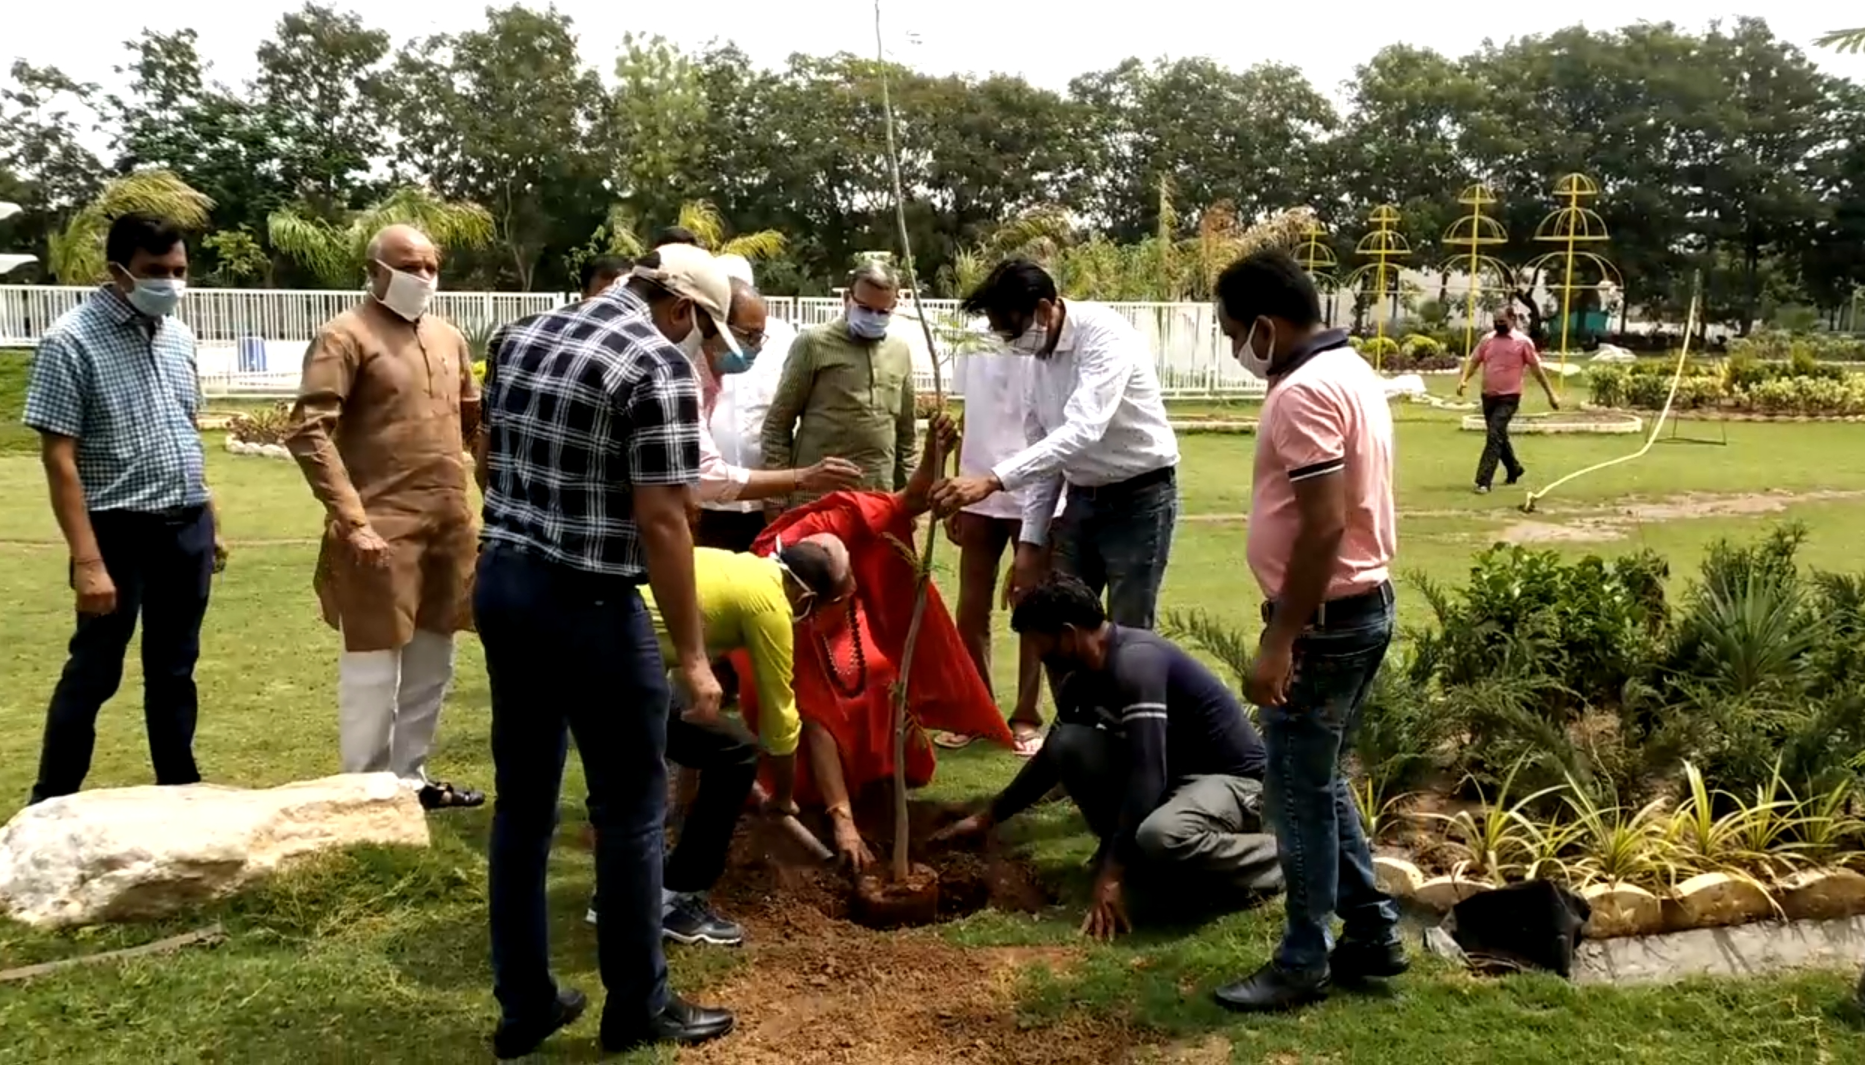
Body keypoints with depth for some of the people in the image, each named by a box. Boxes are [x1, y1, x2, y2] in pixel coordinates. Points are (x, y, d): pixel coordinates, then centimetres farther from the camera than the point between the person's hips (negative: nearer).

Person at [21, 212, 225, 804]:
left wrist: (210, 522, 15)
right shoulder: (72, 340, -13)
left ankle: (179, 790, 26)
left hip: (187, 530, 6)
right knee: (94, 673, 3)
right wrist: (87, 561, -21)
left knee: (175, 669, 15)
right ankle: (50, 805, 17)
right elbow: (58, 458, -16)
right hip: (121, 532, -6)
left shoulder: (177, 335, 8)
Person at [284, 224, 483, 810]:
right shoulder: (345, 337, -7)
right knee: (374, 668, 2)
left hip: (448, 526, 7)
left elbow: (475, 420, 24)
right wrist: (351, 519, -21)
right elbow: (308, 432, -15)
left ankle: (409, 776, 30)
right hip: (382, 530, -7)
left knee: (432, 662, 16)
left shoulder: (449, 338, 14)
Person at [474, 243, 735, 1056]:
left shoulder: (521, 336, 11)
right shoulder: (660, 364, -13)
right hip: (586, 603, -8)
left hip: (499, 582, 8)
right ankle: (638, 1007, 18)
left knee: (522, 800, 14)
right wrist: (691, 655, -13)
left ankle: (523, 1004, 24)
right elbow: (660, 520, -18)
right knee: (631, 807, 6)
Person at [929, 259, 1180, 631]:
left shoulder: (1105, 335, -22)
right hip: (1083, 499, 8)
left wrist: (993, 480, -43)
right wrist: (1031, 539, 6)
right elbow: (1044, 449, 10)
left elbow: (1083, 431, -36)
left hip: (1138, 499, -7)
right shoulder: (1040, 356, 3)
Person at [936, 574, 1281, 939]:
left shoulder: (1135, 663, -27)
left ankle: (1277, 860, -9)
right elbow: (1054, 756, 17)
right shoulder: (1086, 677, 1)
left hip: (1234, 777, -8)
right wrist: (988, 817, 19)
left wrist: (1112, 875, -33)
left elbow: (1147, 776, -33)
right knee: (1070, 745, -11)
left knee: (1160, 836, -39)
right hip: (1173, 770, 8)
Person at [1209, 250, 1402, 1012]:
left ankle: (1303, 961, 13)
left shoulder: (1304, 392, -20)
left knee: (1299, 791, 1)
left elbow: (1323, 527, -26)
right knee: (1322, 780, 19)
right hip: (1361, 604, 10)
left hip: (1325, 617, -10)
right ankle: (1371, 934, 27)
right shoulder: (1348, 370, 12)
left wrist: (1277, 641, -23)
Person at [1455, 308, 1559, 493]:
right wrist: (1464, 379, -11)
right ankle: (1514, 470, 41)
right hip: (1488, 396, 6)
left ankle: (1483, 481, -18)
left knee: (1494, 437, -16)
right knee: (1499, 437, 19)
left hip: (1508, 398, -6)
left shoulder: (1522, 342, -5)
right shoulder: (1487, 340, 7)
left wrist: (1551, 394, 0)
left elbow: (1536, 369, -2)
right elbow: (1474, 360, 9)